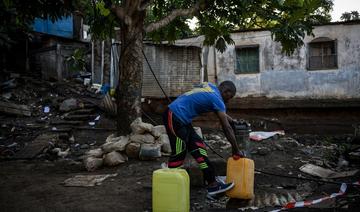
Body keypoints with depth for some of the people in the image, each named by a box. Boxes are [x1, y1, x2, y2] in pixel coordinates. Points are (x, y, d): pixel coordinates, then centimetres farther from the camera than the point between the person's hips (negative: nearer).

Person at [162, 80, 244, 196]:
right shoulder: (217, 99, -12)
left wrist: (233, 121, 35)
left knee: (199, 148, 9)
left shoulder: (209, 86, 13)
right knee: (178, 155, -5)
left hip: (181, 119, 10)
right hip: (174, 118, -10)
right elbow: (227, 128, -10)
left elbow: (221, 113, 30)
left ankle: (212, 185, 13)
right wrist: (236, 150, -2)